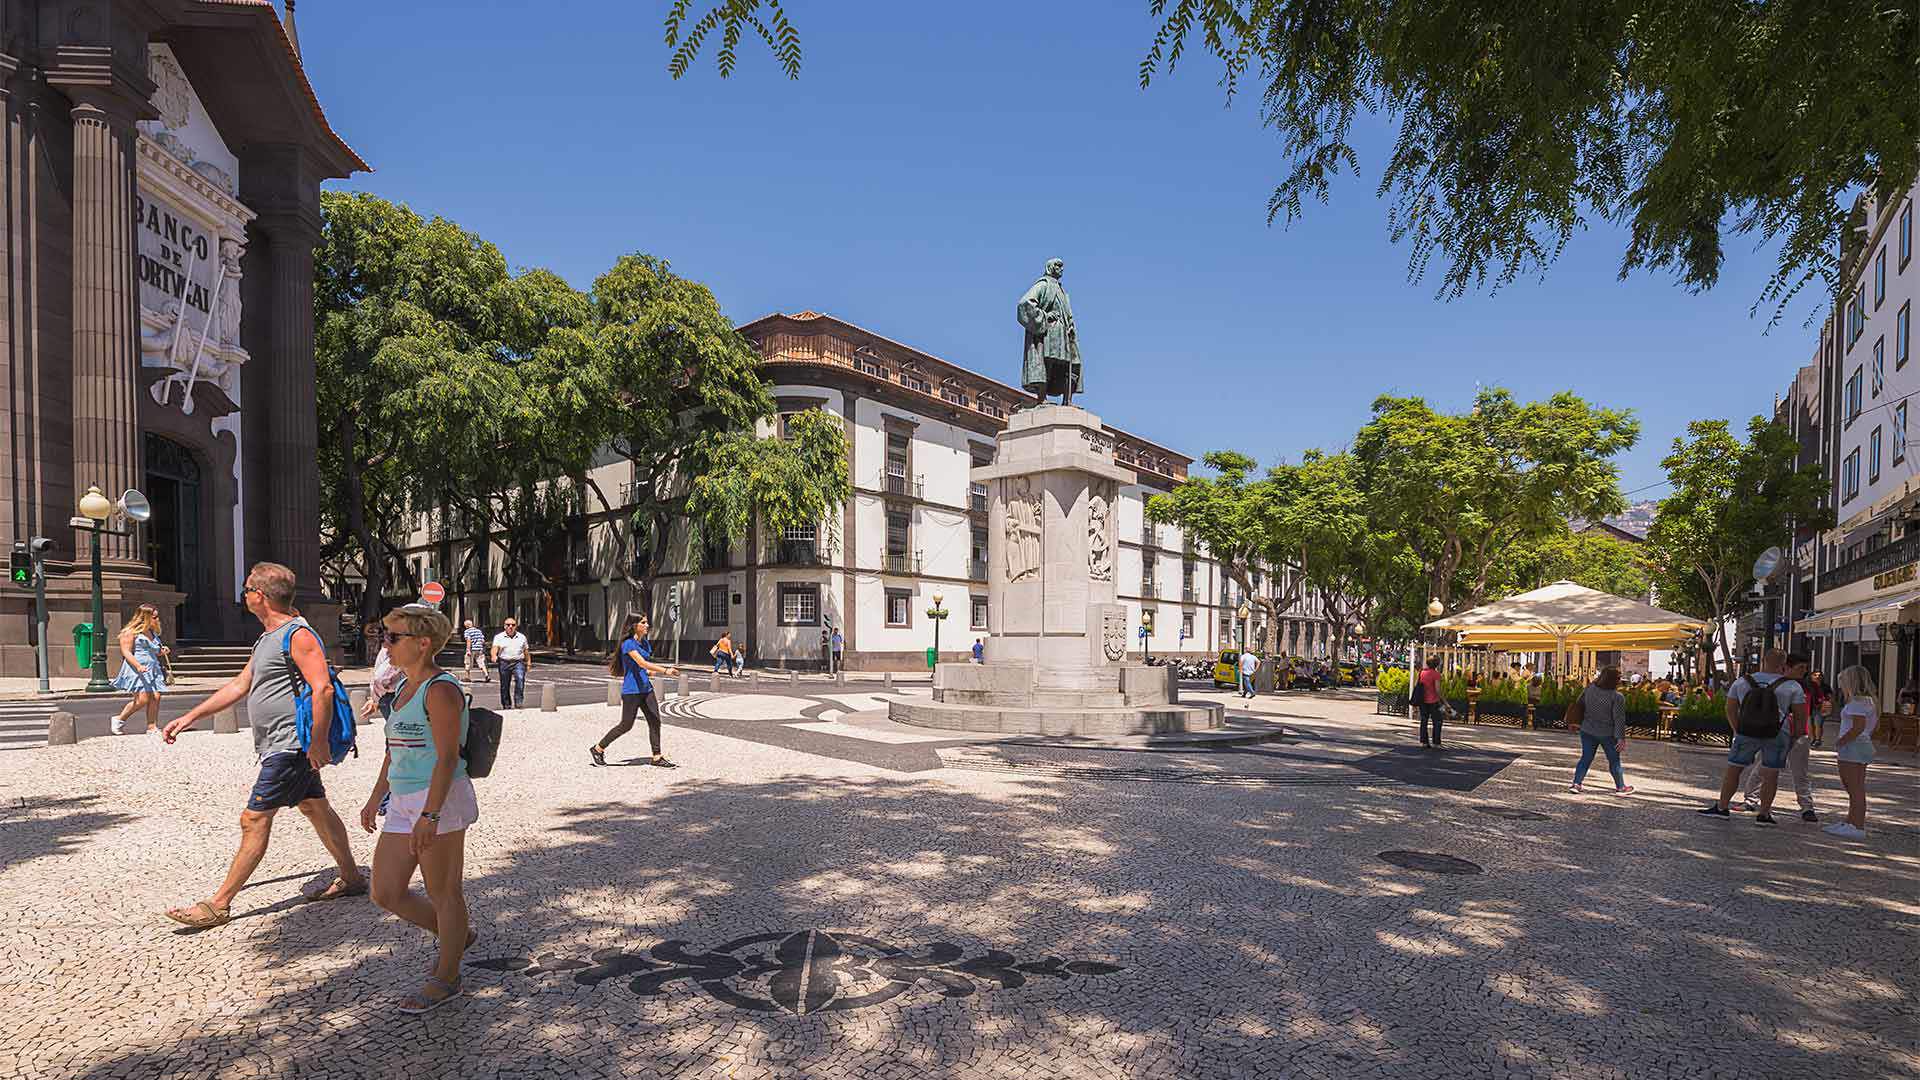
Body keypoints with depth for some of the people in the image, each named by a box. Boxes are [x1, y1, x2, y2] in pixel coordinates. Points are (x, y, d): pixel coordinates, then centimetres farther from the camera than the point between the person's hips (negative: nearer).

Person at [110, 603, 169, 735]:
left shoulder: (153, 633, 19)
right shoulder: (131, 632, -5)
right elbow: (126, 652, -12)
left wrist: (161, 652, 10)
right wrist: (138, 666, -24)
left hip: (153, 669, 8)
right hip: (137, 670, -8)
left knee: (155, 697, -3)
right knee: (143, 698, -13)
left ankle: (152, 726, 1)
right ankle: (119, 720, 8)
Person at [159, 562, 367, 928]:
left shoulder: (298, 635, -17)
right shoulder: (267, 638, 16)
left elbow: (323, 689, -25)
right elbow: (239, 685, 22)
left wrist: (317, 741, -26)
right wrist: (190, 717, 19)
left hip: (291, 746, -11)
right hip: (285, 747, 11)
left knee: (255, 819, -4)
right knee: (316, 808, 15)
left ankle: (219, 905, 5)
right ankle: (351, 878, 24)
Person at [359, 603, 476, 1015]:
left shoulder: (440, 690, -16)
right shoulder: (405, 687, 14)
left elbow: (448, 757, -20)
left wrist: (430, 815, -24)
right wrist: (376, 798, 25)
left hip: (439, 801, -9)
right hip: (403, 802, 9)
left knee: (443, 893, 5)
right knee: (386, 893, 12)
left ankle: (447, 978, 20)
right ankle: (455, 935, 32)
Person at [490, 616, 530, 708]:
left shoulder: (522, 637, 13)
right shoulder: (499, 637, 7)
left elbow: (526, 651, 20)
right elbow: (495, 647, -9)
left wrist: (529, 662, 19)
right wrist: (494, 656, -29)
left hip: (518, 662, 0)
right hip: (504, 663, 0)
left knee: (520, 678, -25)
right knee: (504, 686, 5)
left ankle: (518, 702, -25)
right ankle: (506, 706, 17)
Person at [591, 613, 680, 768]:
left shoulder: (646, 643, 11)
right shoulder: (628, 644, -14)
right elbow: (642, 663, -27)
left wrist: (652, 671, 1)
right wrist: (665, 670, -35)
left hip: (645, 688, 7)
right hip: (632, 690, -7)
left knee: (655, 721, 0)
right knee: (626, 725, 1)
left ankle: (657, 757, 6)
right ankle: (597, 749, 18)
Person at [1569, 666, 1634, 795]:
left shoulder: (1589, 689, -3)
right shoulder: (1617, 696, -19)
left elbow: (1580, 705, 8)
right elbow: (1619, 719, -18)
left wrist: (1580, 722, 21)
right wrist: (1621, 738, -14)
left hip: (1587, 731, 4)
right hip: (1608, 734, -4)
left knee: (1586, 758, 11)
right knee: (1614, 761, 12)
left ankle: (1576, 783, 7)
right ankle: (1620, 787, 25)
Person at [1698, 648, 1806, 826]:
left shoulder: (1741, 681, 3)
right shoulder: (1792, 686, -2)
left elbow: (1730, 710, 5)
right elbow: (1801, 715, -1)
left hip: (1747, 733, 1)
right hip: (1777, 734, -1)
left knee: (1733, 769, 9)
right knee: (1770, 774, 6)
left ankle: (1721, 807, 13)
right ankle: (1763, 814, 8)